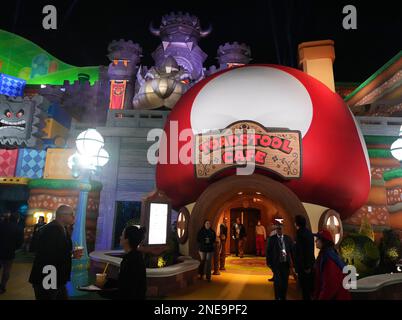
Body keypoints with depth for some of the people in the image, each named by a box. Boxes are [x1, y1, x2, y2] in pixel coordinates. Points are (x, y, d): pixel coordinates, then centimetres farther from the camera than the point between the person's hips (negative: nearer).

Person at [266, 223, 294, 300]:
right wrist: (269, 262, -5)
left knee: (285, 282, 13)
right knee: (277, 282, 3)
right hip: (276, 263, -2)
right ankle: (278, 297, 22)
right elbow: (268, 251, -3)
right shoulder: (272, 238, -5)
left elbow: (291, 250, 5)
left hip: (286, 263, 2)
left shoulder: (288, 238, 2)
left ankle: (283, 297, 30)